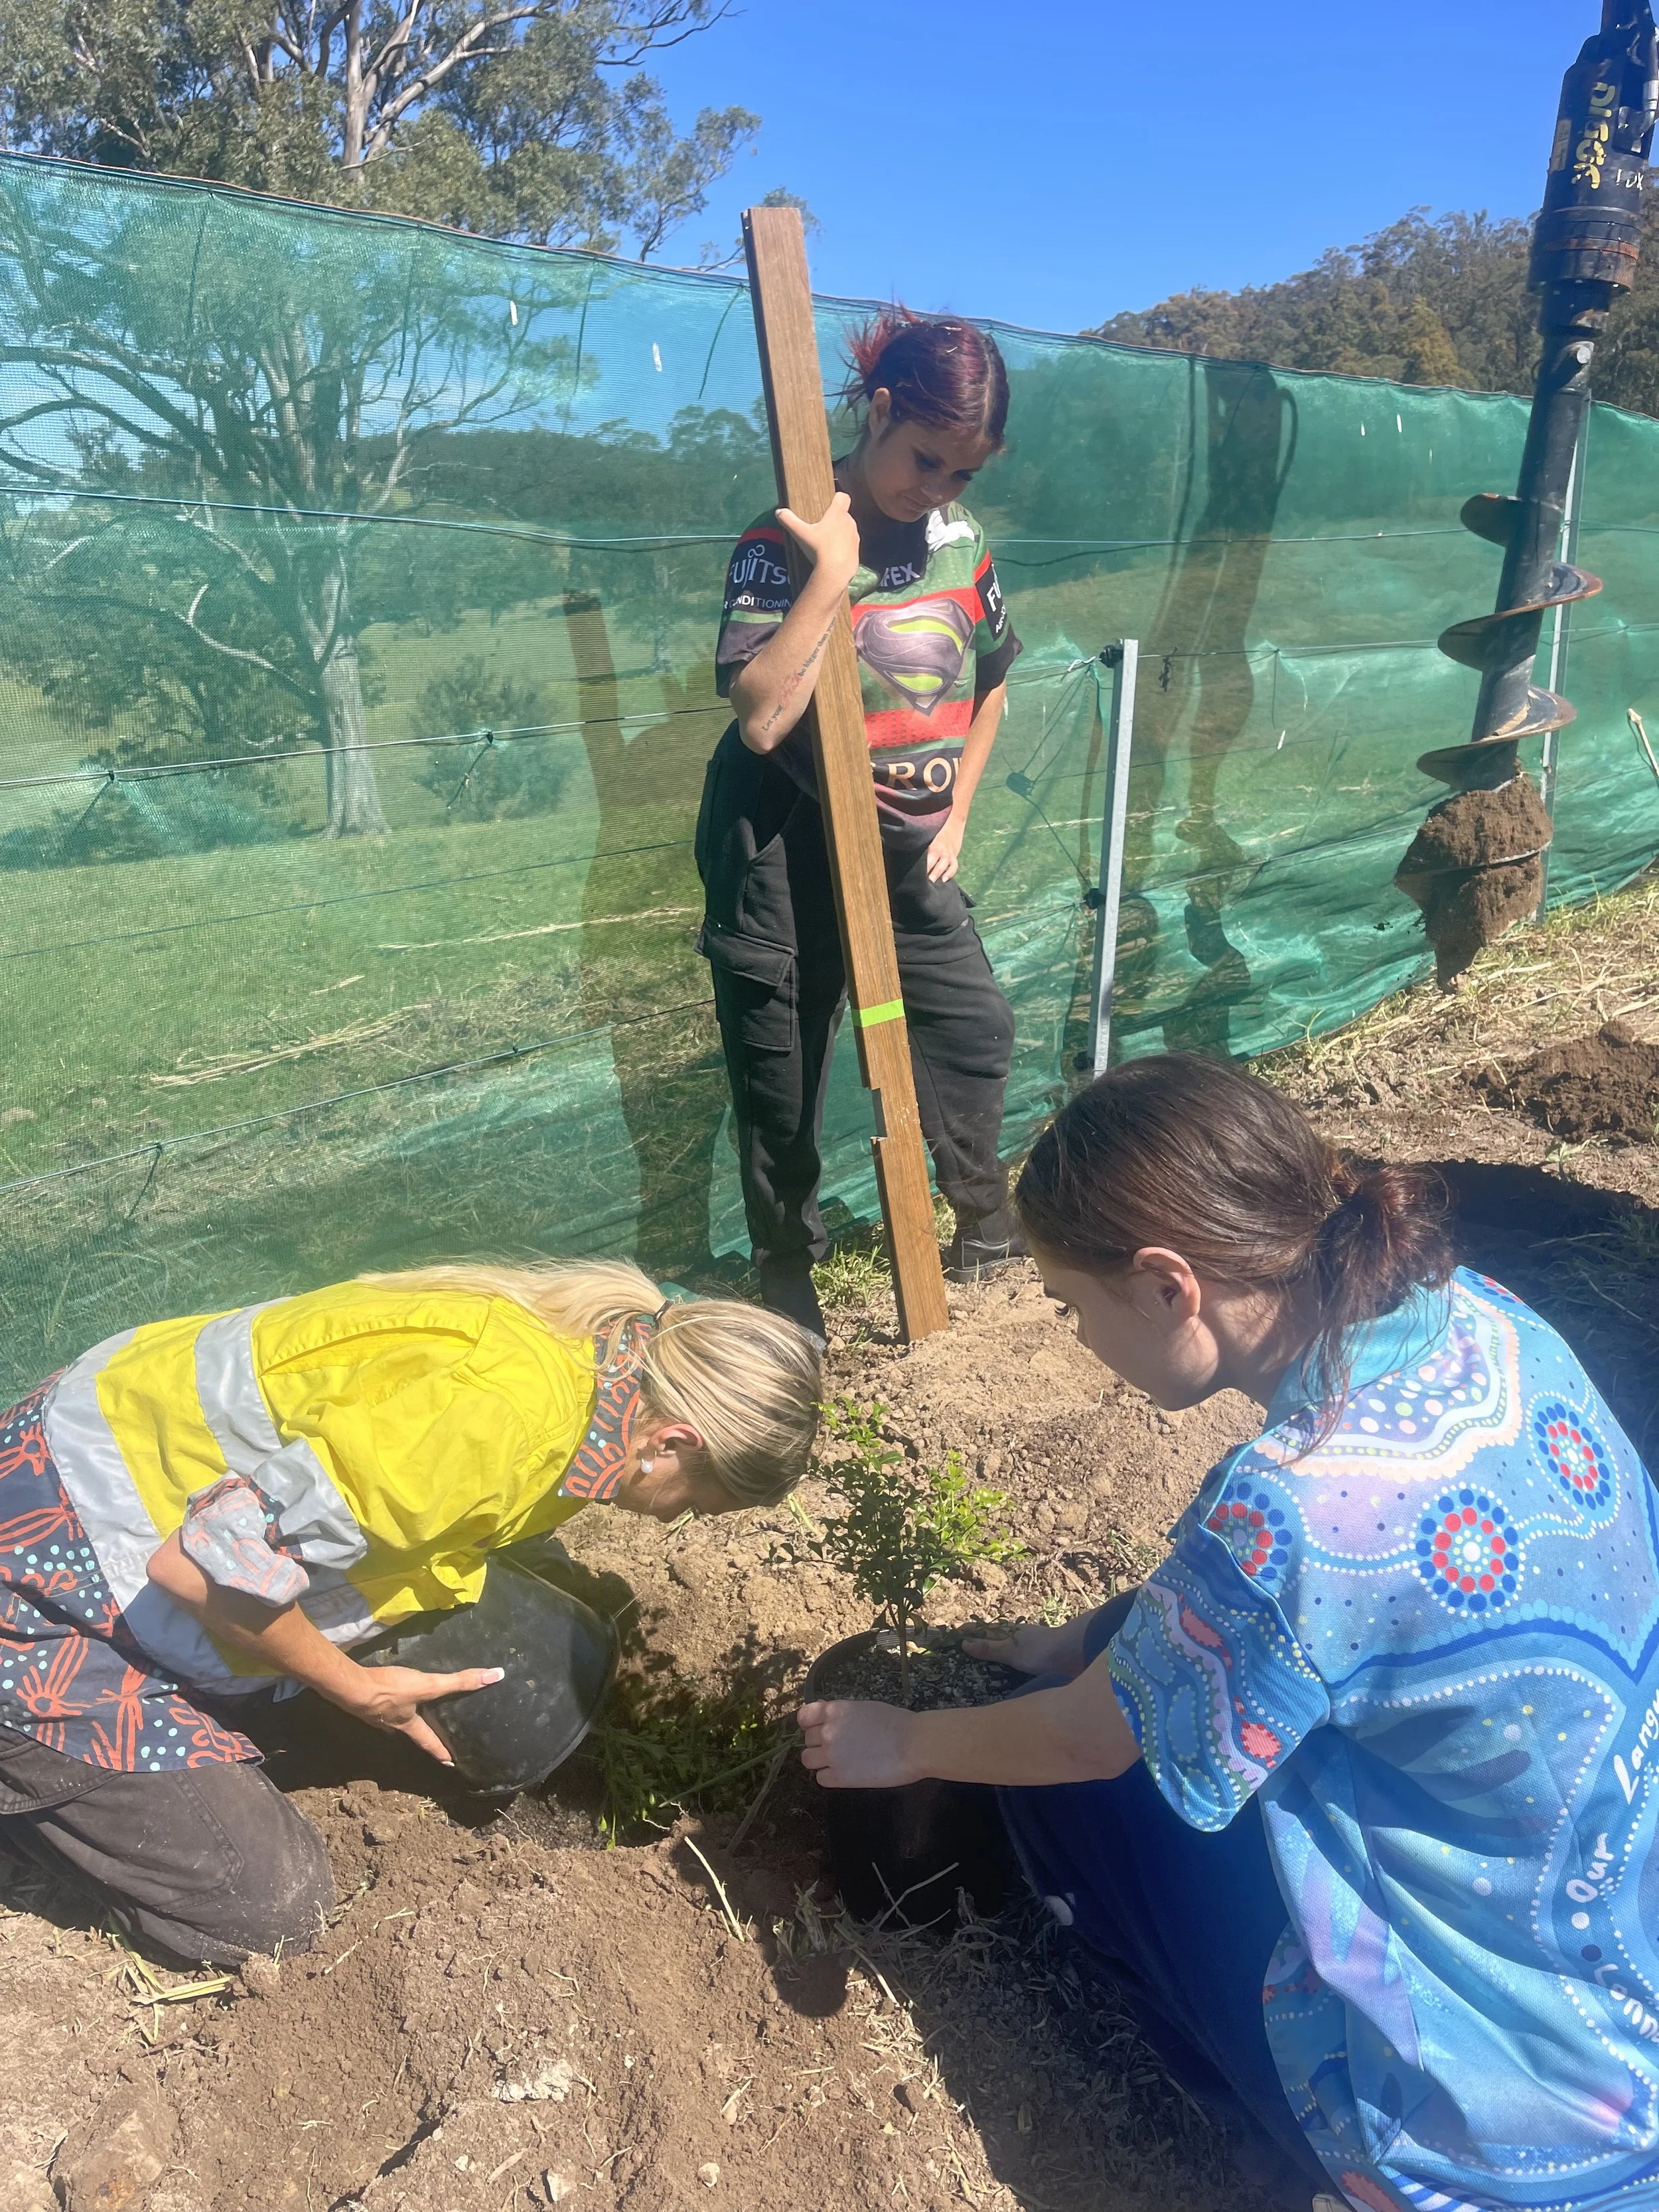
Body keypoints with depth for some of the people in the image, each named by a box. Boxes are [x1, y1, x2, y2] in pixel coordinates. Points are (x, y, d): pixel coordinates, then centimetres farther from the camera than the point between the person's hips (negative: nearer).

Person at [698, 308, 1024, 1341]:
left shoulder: (964, 539, 2)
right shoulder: (786, 545, -17)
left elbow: (990, 681, 17)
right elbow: (760, 719, -30)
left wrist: (955, 812, 9)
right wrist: (835, 573, -30)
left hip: (906, 845, 6)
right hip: (785, 846, -6)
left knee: (974, 1023, 10)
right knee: (783, 1071, 3)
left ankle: (985, 1220, 32)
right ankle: (788, 1273, 23)